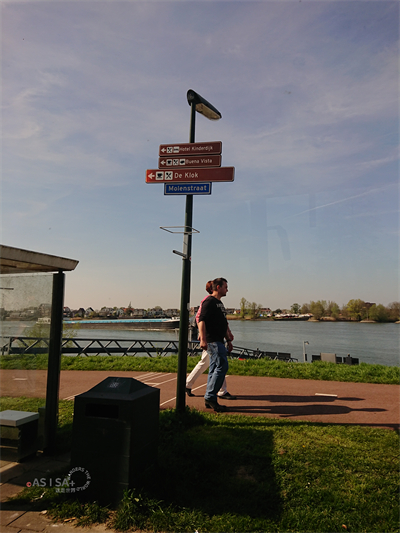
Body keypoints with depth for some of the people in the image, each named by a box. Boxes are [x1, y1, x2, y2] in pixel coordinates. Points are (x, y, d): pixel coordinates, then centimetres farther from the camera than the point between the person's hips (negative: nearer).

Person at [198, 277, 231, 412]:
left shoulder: (219, 303, 21)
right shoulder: (209, 301, -9)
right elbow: (201, 320, -18)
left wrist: (228, 339, 29)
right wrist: (203, 339, -27)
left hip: (218, 340, 10)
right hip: (213, 340, -10)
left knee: (215, 368, 10)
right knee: (222, 366, -13)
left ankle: (210, 401, 15)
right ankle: (210, 397, -7)